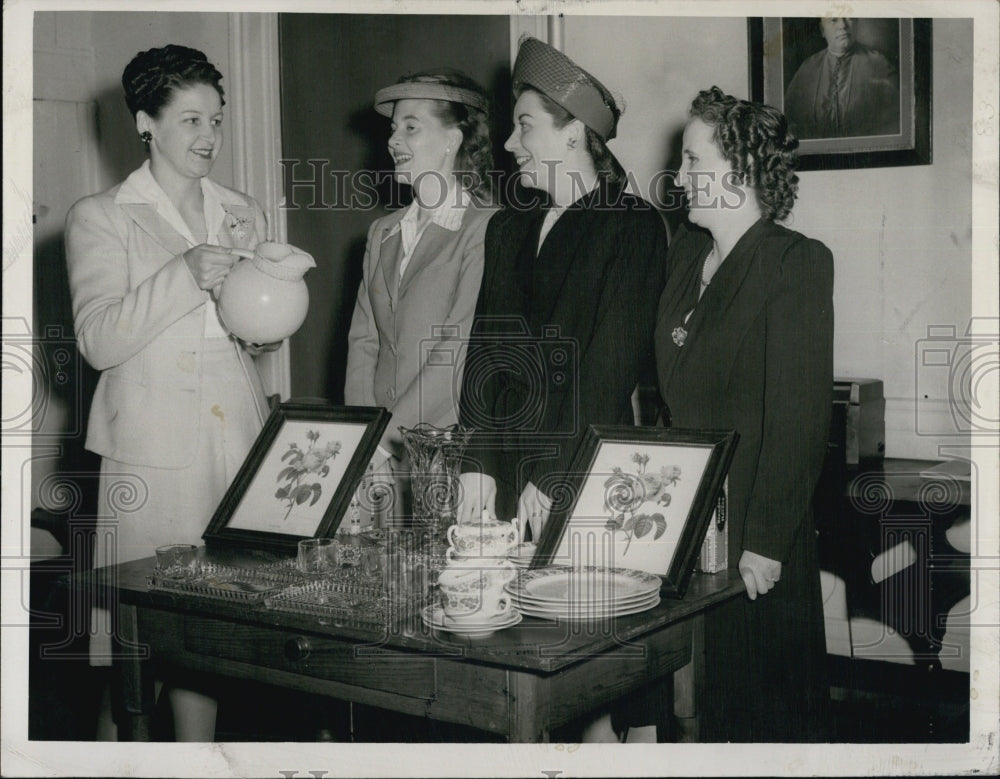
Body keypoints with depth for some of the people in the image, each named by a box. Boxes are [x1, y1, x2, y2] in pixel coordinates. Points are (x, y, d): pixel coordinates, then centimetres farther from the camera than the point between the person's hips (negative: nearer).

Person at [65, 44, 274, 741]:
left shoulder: (245, 213, 16)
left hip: (238, 440, 4)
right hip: (153, 446, -4)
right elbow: (97, 340, -7)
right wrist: (184, 276, -18)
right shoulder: (100, 218, 3)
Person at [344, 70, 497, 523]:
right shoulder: (382, 233, 14)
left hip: (452, 451, -5)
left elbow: (462, 349, -14)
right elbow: (363, 339, 11)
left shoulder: (487, 229, -8)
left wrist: (385, 434, -13)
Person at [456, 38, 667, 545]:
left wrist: (550, 477, -15)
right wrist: (476, 464, -3)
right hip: (505, 467, 5)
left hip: (584, 479, -5)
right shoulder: (508, 227, 15)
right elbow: (485, 347, 8)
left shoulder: (633, 225, -4)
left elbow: (612, 361, -11)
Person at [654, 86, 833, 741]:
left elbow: (801, 417, -16)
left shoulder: (797, 262, -11)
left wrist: (765, 543, -18)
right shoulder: (686, 251, 10)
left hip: (752, 540, -6)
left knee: (764, 705, 8)